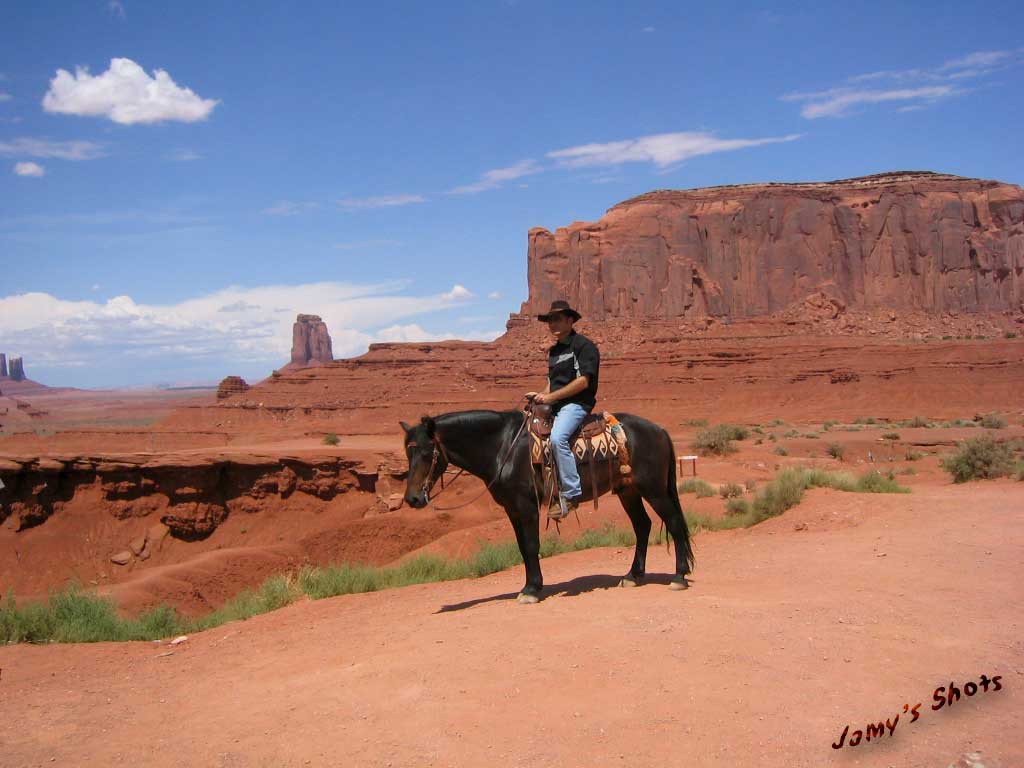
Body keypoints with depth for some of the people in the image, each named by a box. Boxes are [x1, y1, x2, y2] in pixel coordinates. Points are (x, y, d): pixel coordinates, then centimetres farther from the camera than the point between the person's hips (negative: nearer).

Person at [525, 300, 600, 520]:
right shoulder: (553, 351, 20)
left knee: (557, 437, -33)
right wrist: (540, 395, 6)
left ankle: (571, 494, -27)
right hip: (554, 405, 9)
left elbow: (583, 381, -16)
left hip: (576, 404, -9)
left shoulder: (583, 345, -7)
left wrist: (551, 396, -17)